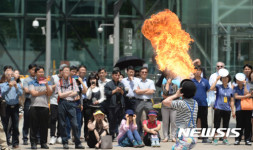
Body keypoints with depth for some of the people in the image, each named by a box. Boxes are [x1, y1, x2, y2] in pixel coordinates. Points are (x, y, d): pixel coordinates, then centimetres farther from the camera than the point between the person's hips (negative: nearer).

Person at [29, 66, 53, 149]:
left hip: (44, 106, 1)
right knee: (34, 126, -2)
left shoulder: (47, 82, 14)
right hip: (34, 106, -1)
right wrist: (44, 92, 2)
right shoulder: (32, 83, 10)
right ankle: (33, 143, 2)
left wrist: (46, 85, -10)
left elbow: (50, 94, 3)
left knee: (44, 126, 1)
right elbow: (33, 93, -5)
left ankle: (44, 143, 8)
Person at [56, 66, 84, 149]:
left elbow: (75, 93, 2)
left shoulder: (73, 81, 12)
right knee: (62, 124, 1)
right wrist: (70, 92, 0)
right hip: (62, 104, 0)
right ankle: (65, 143, 8)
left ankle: (78, 143, -2)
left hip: (71, 103, 0)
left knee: (74, 124, -6)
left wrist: (65, 95, -4)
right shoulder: (59, 82, 7)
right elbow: (60, 95, -2)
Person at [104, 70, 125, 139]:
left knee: (120, 121, 2)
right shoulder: (108, 84, 4)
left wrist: (121, 91, -6)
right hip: (112, 105, -4)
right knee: (112, 121, -3)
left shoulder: (121, 84, 17)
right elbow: (106, 93, -6)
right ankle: (112, 136, 1)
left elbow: (125, 93, 14)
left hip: (121, 105, 4)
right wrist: (115, 90, -10)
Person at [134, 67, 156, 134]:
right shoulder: (137, 82, 9)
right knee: (138, 118, 1)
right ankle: (139, 133, 9)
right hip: (139, 101, 0)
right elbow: (137, 91, -5)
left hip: (148, 101, 0)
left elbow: (152, 91, -3)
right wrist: (147, 90, -1)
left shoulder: (151, 82, 12)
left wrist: (141, 91, -3)